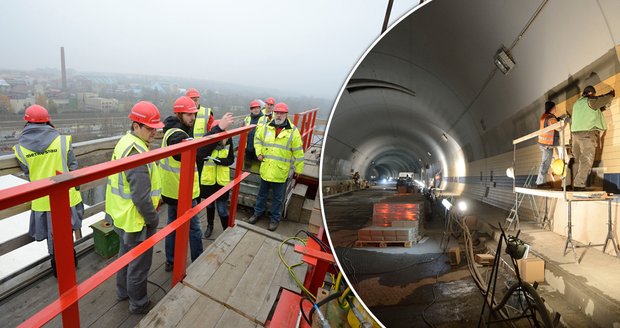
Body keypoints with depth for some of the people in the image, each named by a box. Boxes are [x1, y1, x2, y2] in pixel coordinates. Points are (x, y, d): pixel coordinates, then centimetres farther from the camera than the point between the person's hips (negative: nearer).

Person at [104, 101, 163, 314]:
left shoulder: (125, 142, 3)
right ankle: (138, 304, 31)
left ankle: (123, 291, 49)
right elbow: (141, 198, -28)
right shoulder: (137, 153, -29)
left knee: (126, 254, 28)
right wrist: (153, 221, -14)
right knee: (139, 264, 10)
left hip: (123, 216, 10)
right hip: (136, 220, -10)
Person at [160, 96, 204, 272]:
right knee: (194, 228, 5)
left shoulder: (172, 130, 9)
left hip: (172, 190, 10)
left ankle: (170, 261, 34)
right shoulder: (177, 135, -24)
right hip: (183, 192, -10)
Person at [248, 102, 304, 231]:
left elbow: (298, 152, -4)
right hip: (266, 168, 3)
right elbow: (257, 139, 19)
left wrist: (298, 169, -2)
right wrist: (259, 153, 5)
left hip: (280, 171, -3)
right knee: (262, 193, 20)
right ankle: (258, 212, 41)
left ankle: (275, 218, 30)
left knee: (278, 197, 11)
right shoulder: (266, 127, 2)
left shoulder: (292, 131, -8)